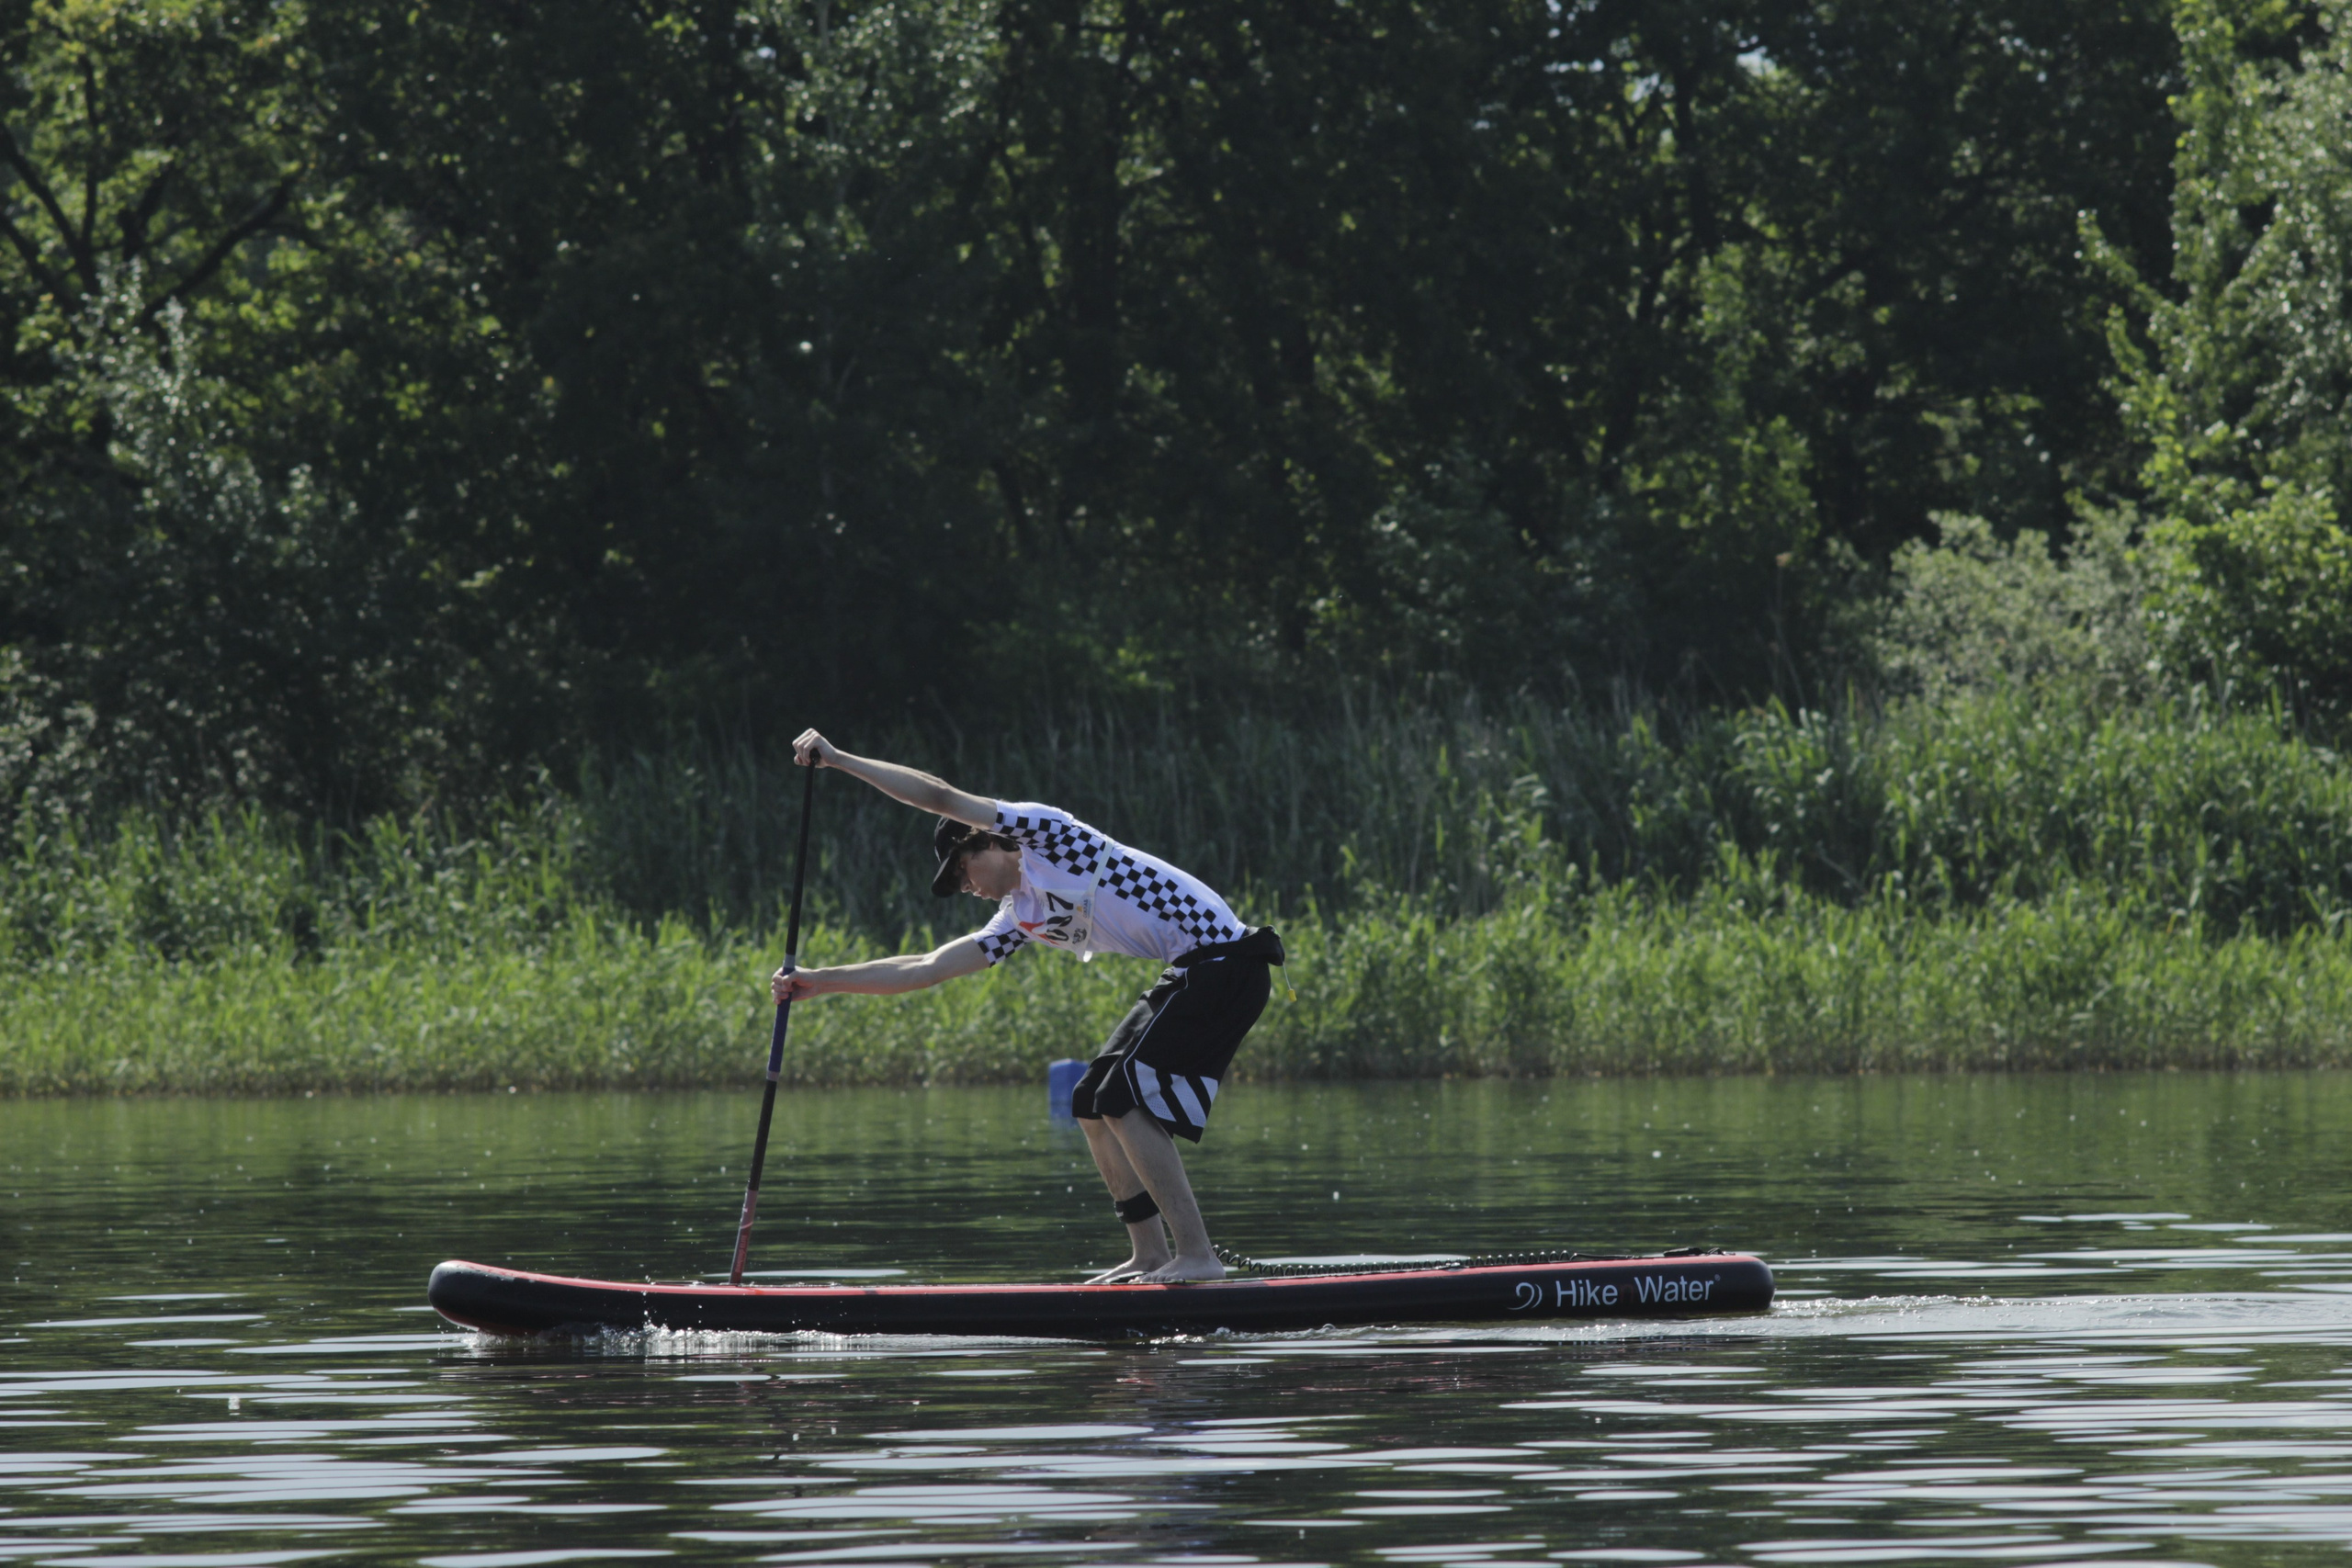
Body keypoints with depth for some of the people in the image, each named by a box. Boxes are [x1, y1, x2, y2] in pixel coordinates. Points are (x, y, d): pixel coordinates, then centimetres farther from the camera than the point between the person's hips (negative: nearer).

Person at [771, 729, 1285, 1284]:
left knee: (1123, 1099, -15)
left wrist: (839, 759, -5)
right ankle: (1150, 1256, 10)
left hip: (1223, 959, -10)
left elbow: (940, 798, -9)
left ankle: (1197, 1254, -16)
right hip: (1191, 973, 10)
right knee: (1092, 1104, 10)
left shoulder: (1043, 831, -3)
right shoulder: (1020, 920, 19)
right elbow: (925, 968, 19)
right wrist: (820, 982, 17)